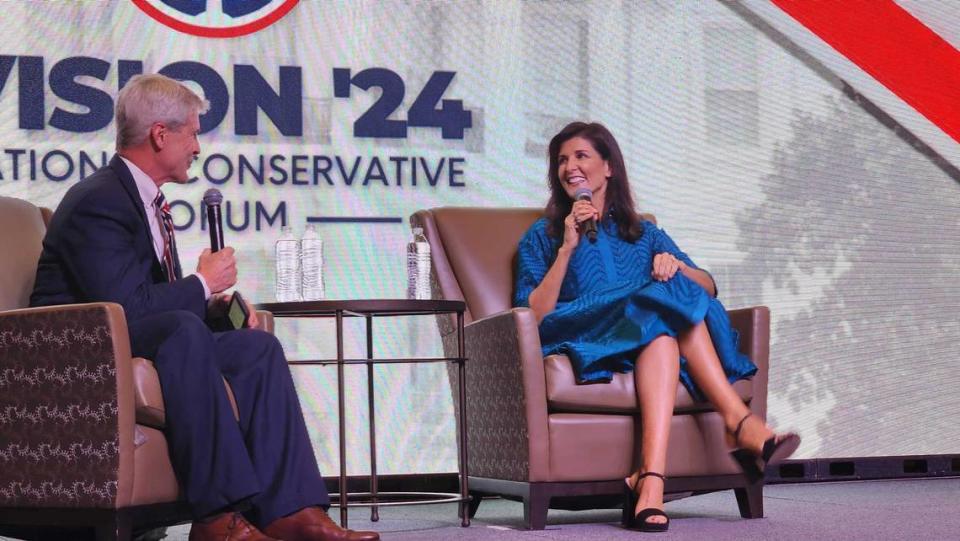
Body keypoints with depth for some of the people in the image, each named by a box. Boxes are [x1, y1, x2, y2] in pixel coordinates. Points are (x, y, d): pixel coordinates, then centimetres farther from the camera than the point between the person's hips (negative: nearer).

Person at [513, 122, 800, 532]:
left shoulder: (643, 234, 27)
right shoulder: (542, 237, 19)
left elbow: (708, 288, 14)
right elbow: (534, 316, 1)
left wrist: (677, 266, -8)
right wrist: (568, 248, -5)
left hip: (652, 345, 3)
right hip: (586, 344, -3)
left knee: (662, 328, -35)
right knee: (663, 306, -32)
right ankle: (739, 422, -47)